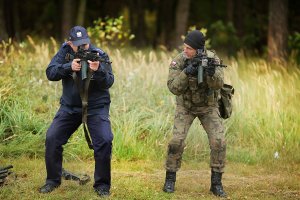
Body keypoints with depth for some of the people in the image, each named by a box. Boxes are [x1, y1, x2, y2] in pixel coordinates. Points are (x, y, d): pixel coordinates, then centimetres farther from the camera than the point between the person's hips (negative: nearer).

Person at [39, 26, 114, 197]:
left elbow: (109, 82, -17)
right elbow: (50, 73, -11)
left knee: (105, 141, -19)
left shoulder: (100, 55, -9)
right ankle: (53, 180, 10)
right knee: (52, 138, -7)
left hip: (96, 107, -2)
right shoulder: (65, 52, -2)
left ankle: (102, 184, -4)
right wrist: (69, 67, -27)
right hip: (70, 106, 3)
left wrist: (98, 70, -38)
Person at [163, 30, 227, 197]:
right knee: (177, 141, -17)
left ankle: (216, 183, -1)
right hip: (185, 106, -1)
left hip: (208, 106, 1)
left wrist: (211, 72, -44)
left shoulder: (212, 58, -17)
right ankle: (170, 180, 1)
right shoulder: (178, 61, -18)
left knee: (219, 142, -14)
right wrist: (186, 73, -40)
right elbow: (174, 88, -25)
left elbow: (218, 85, -23)